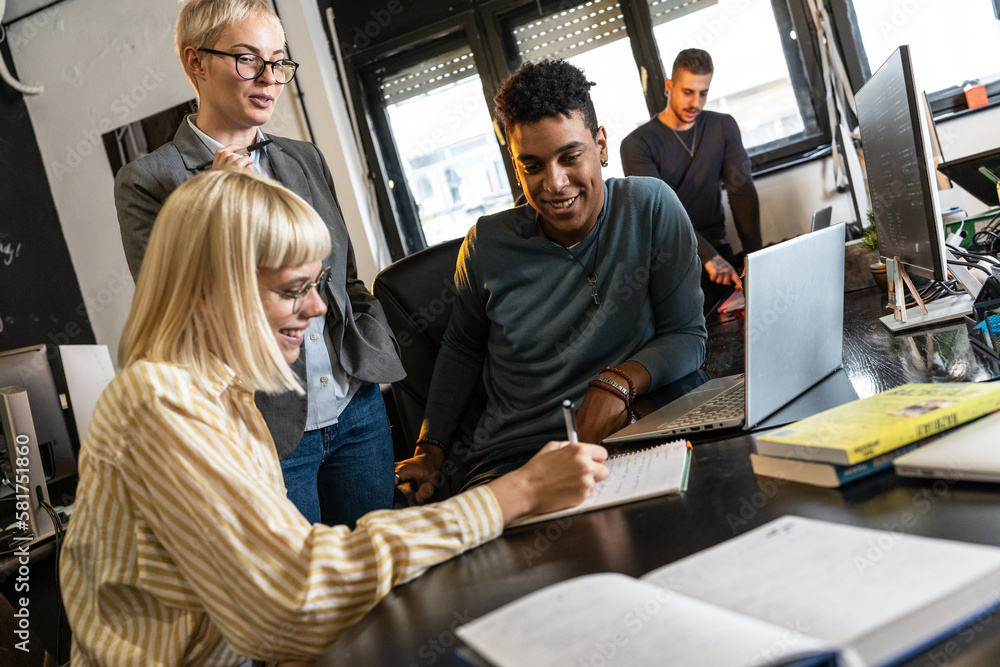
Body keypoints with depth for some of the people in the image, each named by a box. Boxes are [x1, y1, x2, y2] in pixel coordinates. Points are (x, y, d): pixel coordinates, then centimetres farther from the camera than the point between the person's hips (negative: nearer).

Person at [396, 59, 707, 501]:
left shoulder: (651, 207, -4)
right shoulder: (488, 243, 2)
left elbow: (688, 335, 0)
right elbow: (462, 349, 17)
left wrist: (620, 380, -19)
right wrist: (431, 449, 8)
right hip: (511, 461, 1)